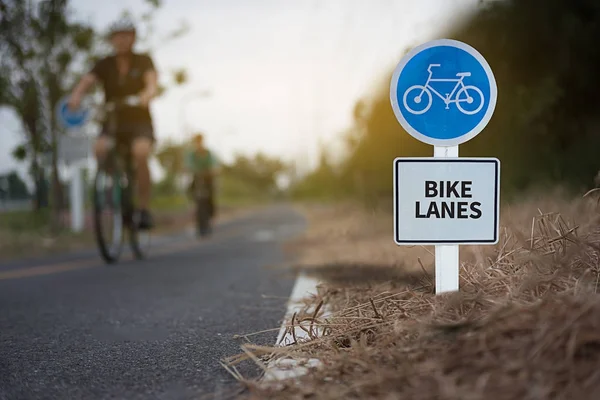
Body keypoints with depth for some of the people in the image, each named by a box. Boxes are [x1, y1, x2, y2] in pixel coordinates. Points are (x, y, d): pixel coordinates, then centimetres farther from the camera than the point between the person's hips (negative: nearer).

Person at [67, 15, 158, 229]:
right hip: (113, 123, 2)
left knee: (140, 153, -32)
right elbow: (85, 82, -12)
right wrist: (76, 97, -35)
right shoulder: (105, 65, 4)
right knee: (100, 148, -30)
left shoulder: (144, 61, 0)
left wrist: (147, 95, -43)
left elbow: (153, 83, -18)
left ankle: (144, 209, -22)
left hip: (140, 122, -2)